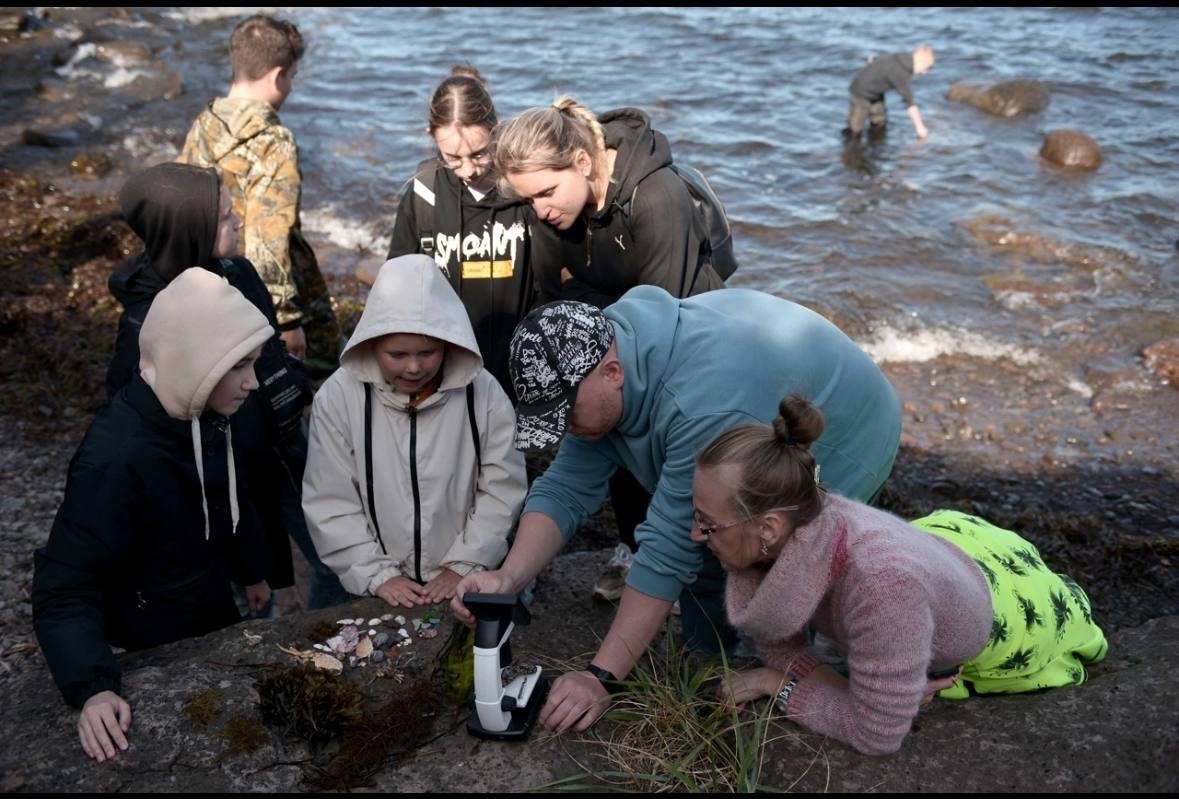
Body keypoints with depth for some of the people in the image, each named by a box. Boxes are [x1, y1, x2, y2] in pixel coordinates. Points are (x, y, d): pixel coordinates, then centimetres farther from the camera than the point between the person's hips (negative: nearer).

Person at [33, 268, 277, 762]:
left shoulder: (204, 417, -11)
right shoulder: (115, 458, -35)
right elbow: (64, 584, -32)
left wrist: (252, 570, 20)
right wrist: (92, 687, -44)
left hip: (217, 616, 7)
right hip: (154, 650, -7)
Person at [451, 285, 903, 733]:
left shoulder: (699, 403, -41)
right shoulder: (593, 366, -15)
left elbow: (669, 549, -38)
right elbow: (566, 489, -15)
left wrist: (601, 677, -35)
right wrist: (507, 578, -30)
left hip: (845, 441, -7)